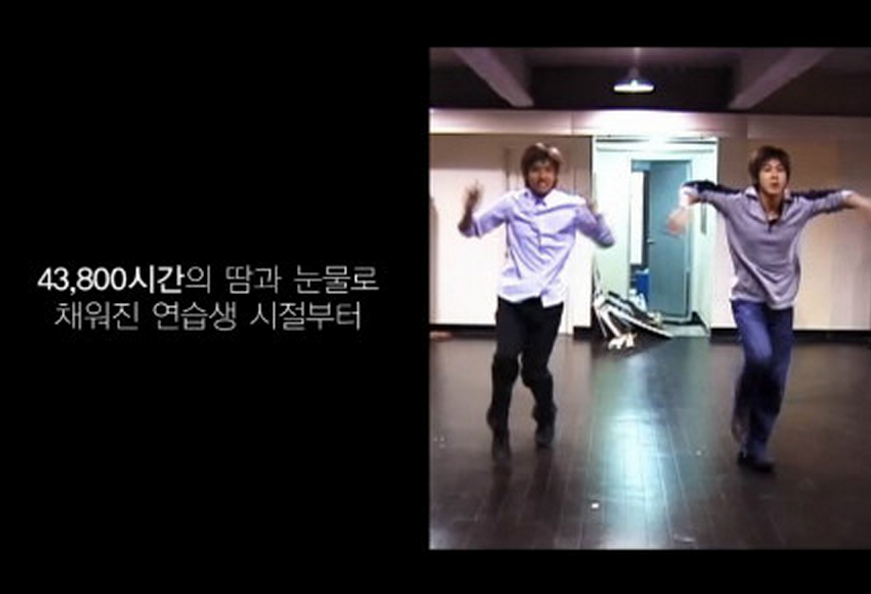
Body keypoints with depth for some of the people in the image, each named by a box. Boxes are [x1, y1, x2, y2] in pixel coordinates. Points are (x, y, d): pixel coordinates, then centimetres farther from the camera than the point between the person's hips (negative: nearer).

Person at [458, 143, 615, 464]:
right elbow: (470, 230, 6)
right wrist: (469, 209, -15)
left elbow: (607, 241, 2)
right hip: (513, 296, 0)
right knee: (505, 359, -19)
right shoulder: (511, 202, 1)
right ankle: (499, 431, 3)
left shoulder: (572, 206, 0)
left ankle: (545, 419, 36)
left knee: (534, 369, 3)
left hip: (548, 299, 0)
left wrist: (595, 215, -17)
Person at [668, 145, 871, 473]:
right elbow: (697, 187, -10)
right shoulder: (737, 203, -13)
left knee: (775, 382, 4)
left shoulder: (799, 206, -5)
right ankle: (741, 412, 2)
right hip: (748, 299, -3)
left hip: (782, 303, 3)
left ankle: (754, 448, 20)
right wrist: (685, 206, -29)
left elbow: (835, 196, 3)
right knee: (759, 356, -29)